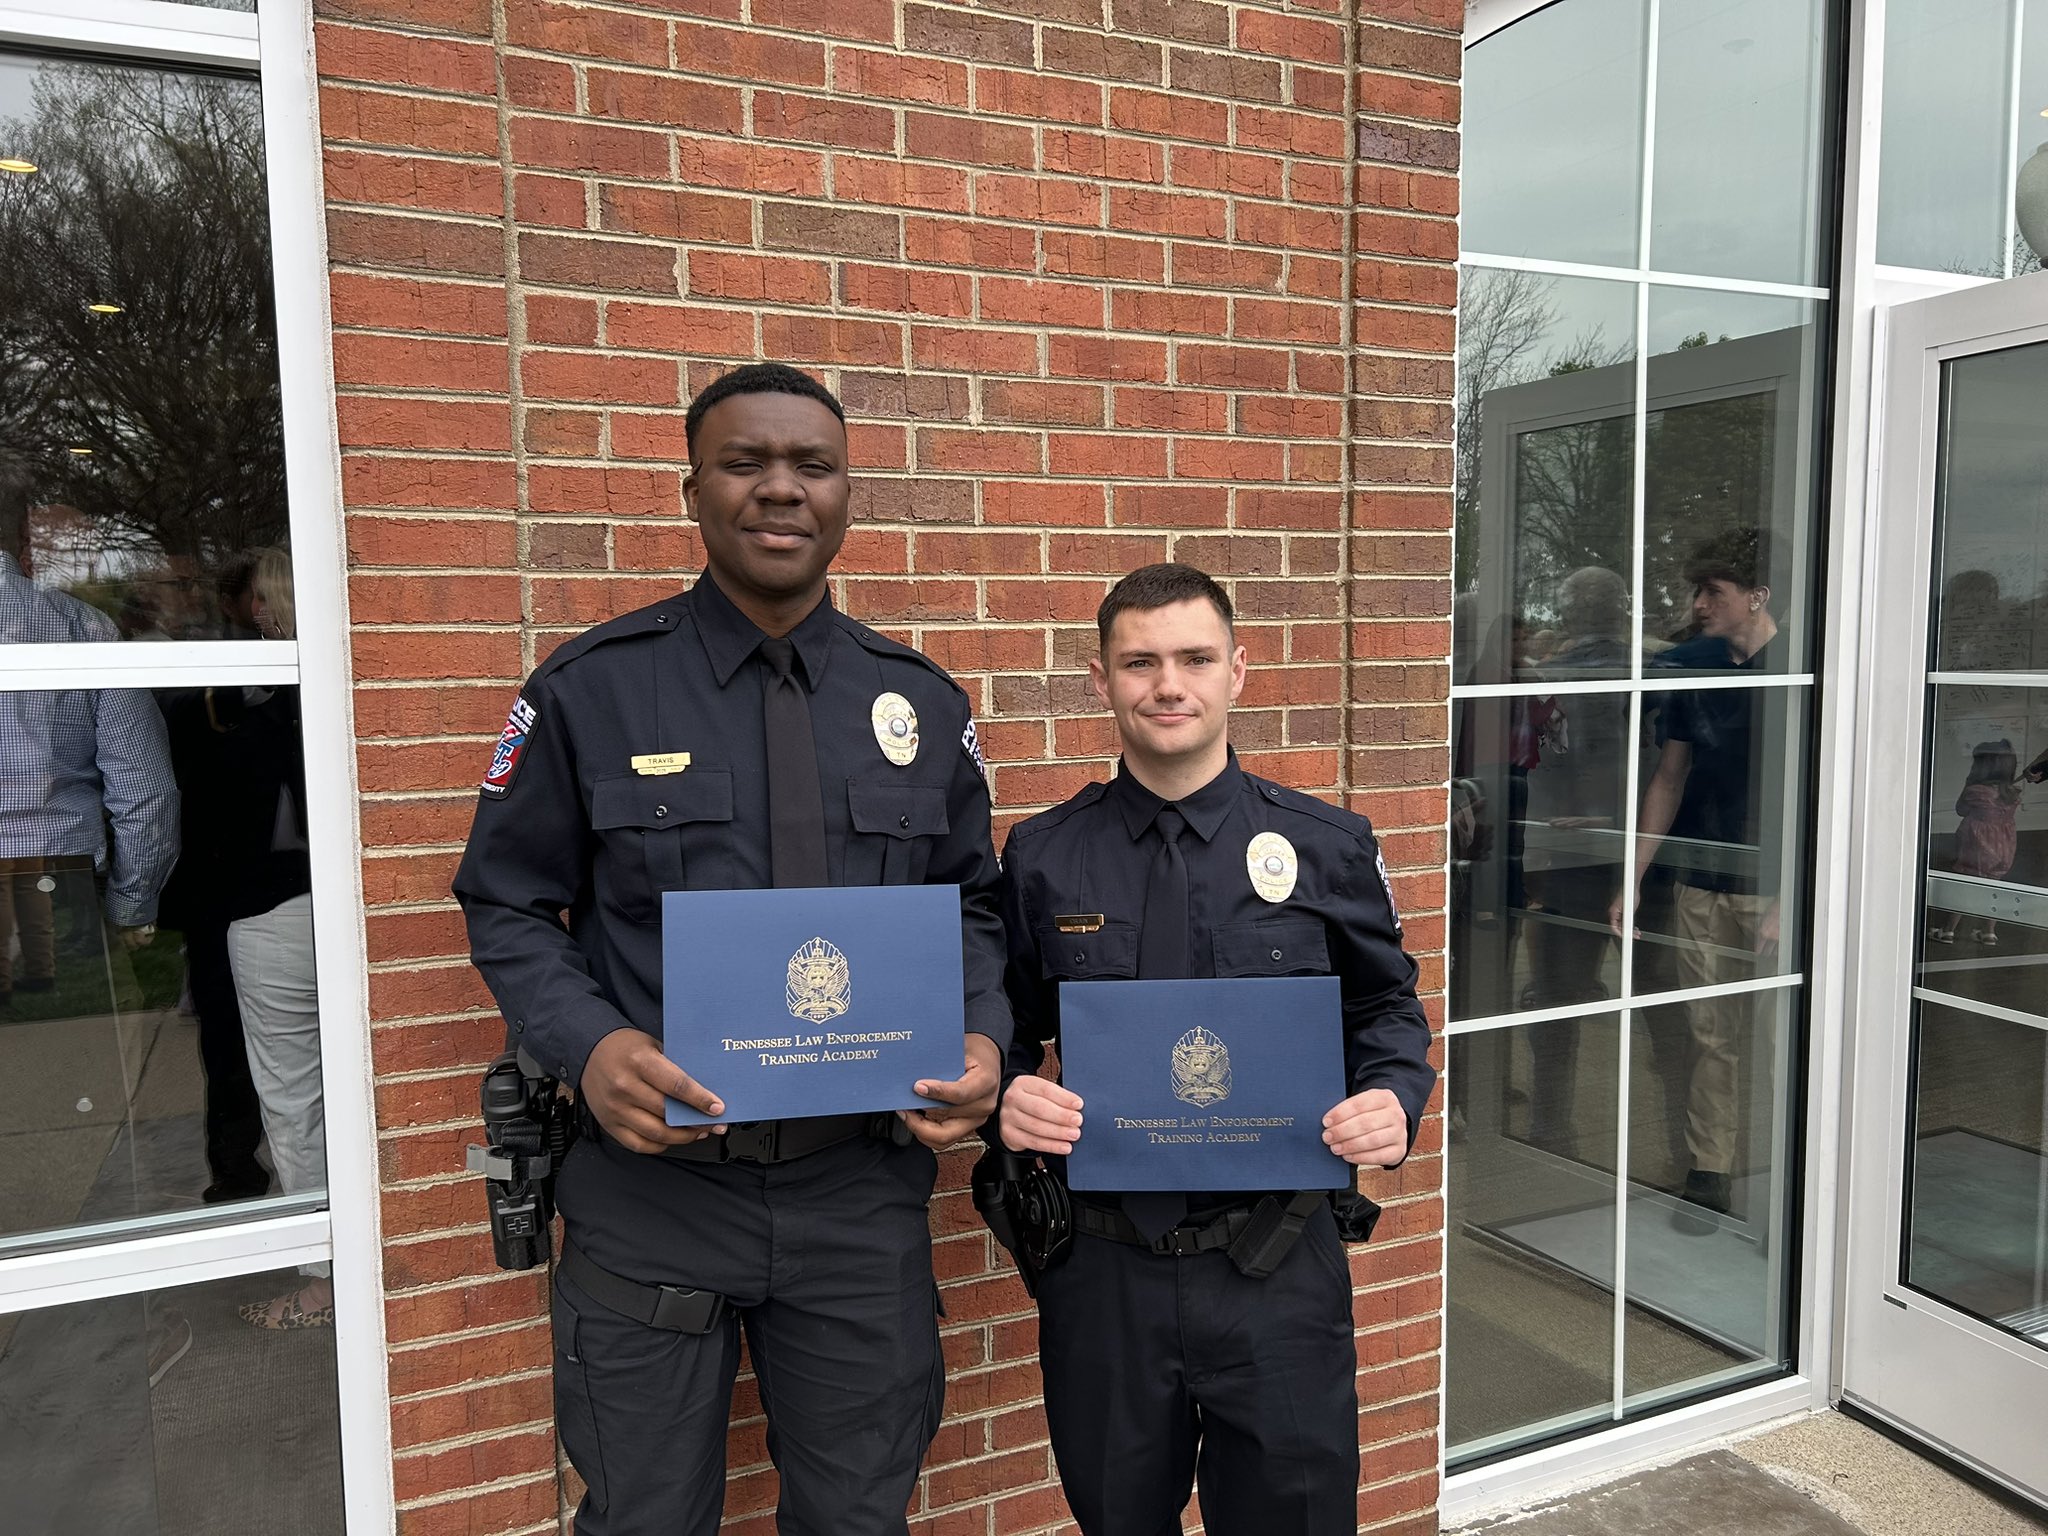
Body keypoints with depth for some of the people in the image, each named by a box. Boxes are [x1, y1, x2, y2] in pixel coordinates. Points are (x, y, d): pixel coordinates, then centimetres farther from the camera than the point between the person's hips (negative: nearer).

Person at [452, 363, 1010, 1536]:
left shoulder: (920, 702, 4)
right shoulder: (592, 690, -4)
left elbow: (972, 907, 11)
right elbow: (509, 907, 0)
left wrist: (984, 1041, -7)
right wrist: (588, 1047, -17)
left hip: (862, 1187, 2)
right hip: (649, 1185, -2)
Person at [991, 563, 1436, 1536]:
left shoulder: (1328, 848, -1)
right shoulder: (1039, 859, -1)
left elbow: (1386, 1009, 9)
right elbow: (1002, 1030, 7)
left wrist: (1393, 1097, -11)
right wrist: (1005, 1098, -14)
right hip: (1104, 1272, 1)